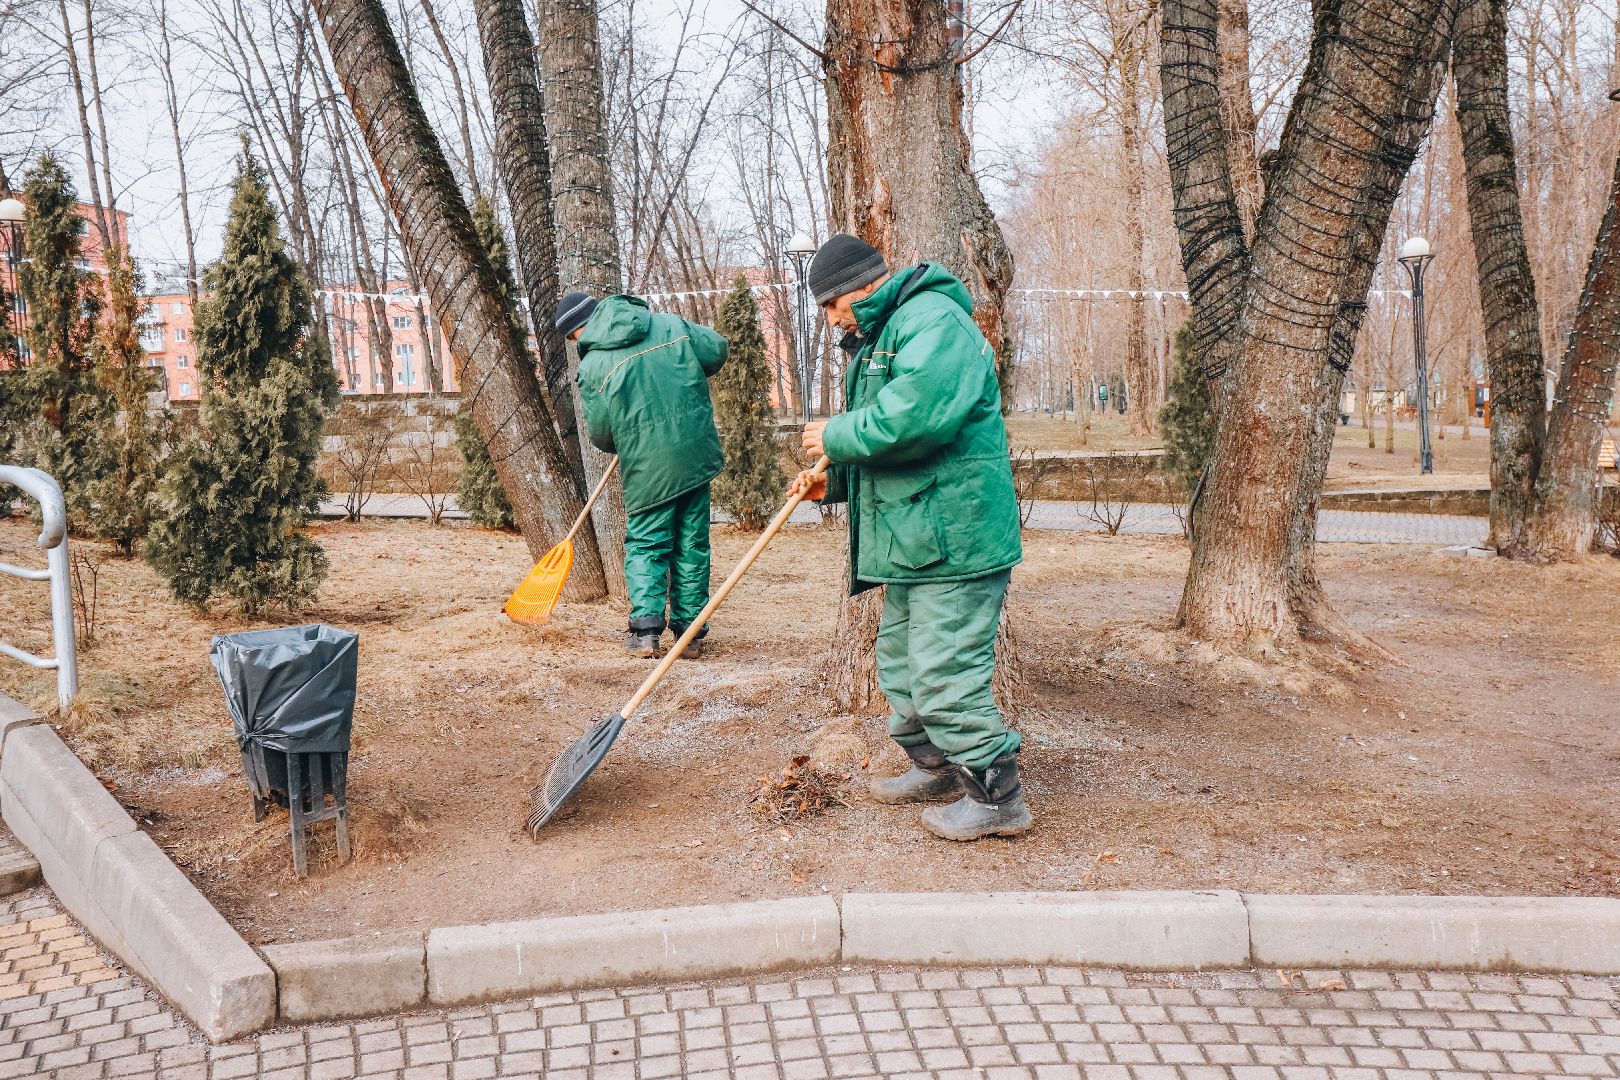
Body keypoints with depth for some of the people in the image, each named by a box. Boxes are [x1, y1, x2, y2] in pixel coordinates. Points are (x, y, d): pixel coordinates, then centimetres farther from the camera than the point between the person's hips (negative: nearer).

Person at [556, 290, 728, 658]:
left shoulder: (593, 366, -6)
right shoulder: (670, 325, 4)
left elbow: (600, 434, -1)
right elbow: (717, 349, 12)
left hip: (648, 469, -3)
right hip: (698, 456, 4)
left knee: (645, 546, 10)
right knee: (692, 547, 11)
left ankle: (645, 630, -2)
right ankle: (690, 633, 14)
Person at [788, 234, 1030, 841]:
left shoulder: (932, 319, -13)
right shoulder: (879, 338, 21)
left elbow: (916, 415, -31)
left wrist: (836, 436, -16)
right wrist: (835, 483, 11)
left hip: (953, 540, -11)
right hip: (914, 542, 11)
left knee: (945, 676, -7)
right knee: (901, 665, 19)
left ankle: (996, 798, 7)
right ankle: (936, 770, 35)